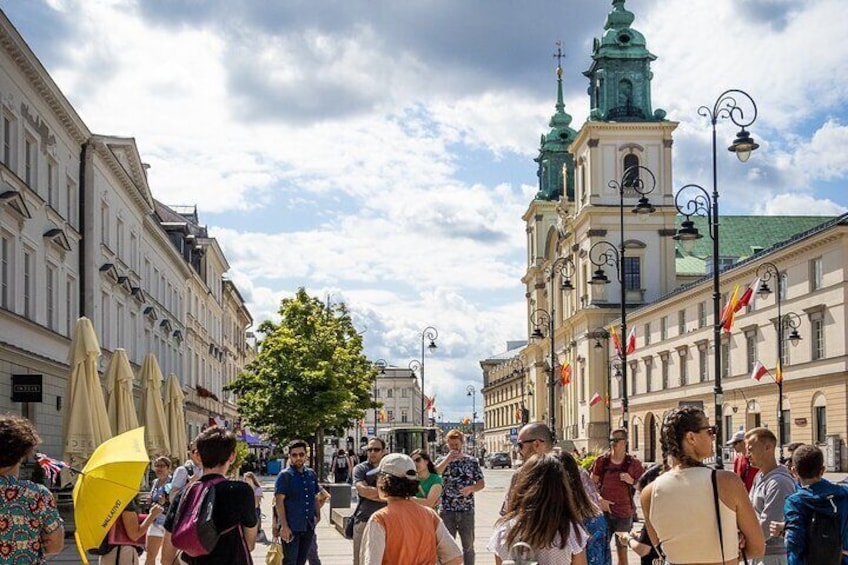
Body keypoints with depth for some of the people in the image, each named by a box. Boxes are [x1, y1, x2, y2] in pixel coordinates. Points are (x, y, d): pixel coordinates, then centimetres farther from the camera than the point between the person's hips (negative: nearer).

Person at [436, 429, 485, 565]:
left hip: (467, 509, 0)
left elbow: (481, 483, 4)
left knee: (468, 545, 9)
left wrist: (471, 488, -16)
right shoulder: (442, 461, 5)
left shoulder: (472, 461, 4)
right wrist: (448, 459, -17)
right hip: (447, 510, 0)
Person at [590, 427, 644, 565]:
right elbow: (593, 484, 5)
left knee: (622, 550, 6)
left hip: (624, 513, -1)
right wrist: (600, 499, -9)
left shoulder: (633, 463, -2)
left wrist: (631, 481, -14)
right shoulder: (601, 461, 0)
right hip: (604, 511, 1)